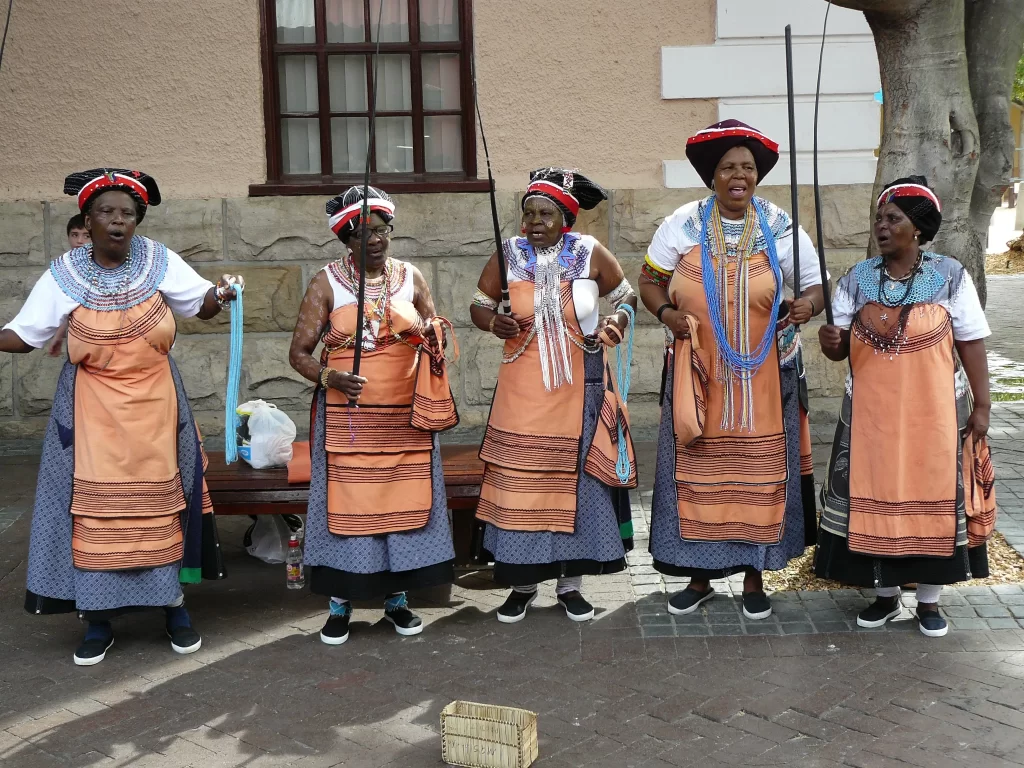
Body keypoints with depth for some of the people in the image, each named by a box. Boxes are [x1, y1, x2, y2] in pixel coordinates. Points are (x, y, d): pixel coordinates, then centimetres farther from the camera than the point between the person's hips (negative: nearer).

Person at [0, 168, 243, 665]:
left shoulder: (159, 261, -4)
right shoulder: (64, 274, -4)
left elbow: (201, 306, 3)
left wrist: (219, 295, -19)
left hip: (154, 408, 0)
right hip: (92, 414, 0)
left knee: (161, 505, 7)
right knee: (95, 512, 3)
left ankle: (175, 607, 22)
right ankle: (99, 621, 17)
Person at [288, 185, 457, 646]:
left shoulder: (410, 278, 7)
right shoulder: (326, 283, 0)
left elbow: (437, 338, 16)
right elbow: (299, 353, -1)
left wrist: (434, 337, -9)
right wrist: (328, 376, -20)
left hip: (405, 417, 2)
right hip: (346, 418, -2)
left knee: (403, 501, 5)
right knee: (345, 502, -1)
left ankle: (397, 598, 20)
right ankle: (340, 604, 13)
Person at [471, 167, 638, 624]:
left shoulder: (590, 253, -3)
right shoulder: (508, 255, -2)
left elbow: (627, 296, 9)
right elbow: (478, 306, 7)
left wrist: (617, 320, -12)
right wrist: (494, 322, -15)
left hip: (580, 390, 0)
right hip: (524, 391, 0)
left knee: (577, 478, 6)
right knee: (520, 481, 1)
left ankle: (570, 582, 20)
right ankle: (523, 582, 17)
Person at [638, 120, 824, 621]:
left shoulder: (780, 228, 2)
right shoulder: (682, 225, 1)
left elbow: (814, 286, 5)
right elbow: (649, 280, 8)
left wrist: (807, 305, -19)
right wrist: (666, 312, -13)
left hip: (763, 378, 0)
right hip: (698, 377, 0)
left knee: (760, 473, 6)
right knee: (697, 472, 4)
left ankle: (754, 578, 21)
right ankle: (699, 576, 20)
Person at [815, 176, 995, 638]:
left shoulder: (950, 276, -5)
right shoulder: (857, 279, 1)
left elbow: (971, 344, -3)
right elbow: (840, 347, 2)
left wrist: (981, 405, -5)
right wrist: (830, 343, -22)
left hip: (933, 414, -2)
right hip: (871, 414, 2)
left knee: (932, 499, 5)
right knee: (876, 499, 6)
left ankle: (929, 600, 20)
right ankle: (886, 594, 22)